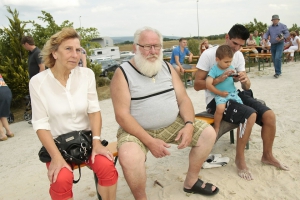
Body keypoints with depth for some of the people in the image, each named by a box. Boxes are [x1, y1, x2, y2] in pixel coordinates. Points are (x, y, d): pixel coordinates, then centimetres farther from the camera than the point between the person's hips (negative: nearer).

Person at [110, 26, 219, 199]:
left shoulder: (167, 68, 5)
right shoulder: (123, 73, -11)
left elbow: (183, 99, 4)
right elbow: (122, 115, -17)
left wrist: (189, 124, -15)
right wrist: (150, 141, -25)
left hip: (172, 125, 5)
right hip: (137, 130, -5)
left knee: (208, 133, -4)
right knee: (128, 157, -34)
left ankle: (191, 182, 16)